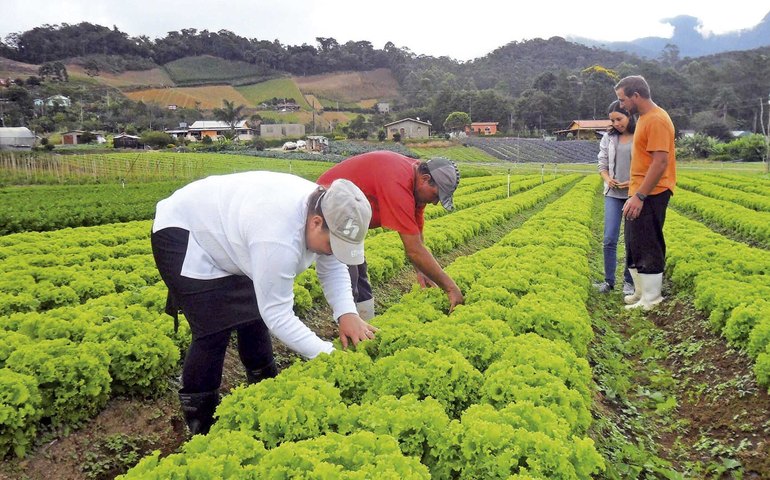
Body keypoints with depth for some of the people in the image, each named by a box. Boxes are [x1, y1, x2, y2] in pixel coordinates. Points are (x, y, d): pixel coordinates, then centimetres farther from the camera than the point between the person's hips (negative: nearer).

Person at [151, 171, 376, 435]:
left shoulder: (324, 208, -15)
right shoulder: (279, 239, -42)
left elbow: (333, 266, -2)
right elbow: (277, 314, -34)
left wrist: (346, 313, -18)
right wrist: (328, 355, -30)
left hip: (220, 232, 9)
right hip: (180, 235, -9)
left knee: (255, 312, 11)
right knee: (215, 330, -13)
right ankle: (199, 422, 3)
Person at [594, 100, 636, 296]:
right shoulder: (609, 137, 6)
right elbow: (602, 164, 11)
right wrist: (607, 179, -8)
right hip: (613, 194, 3)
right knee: (609, 239, -1)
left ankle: (629, 281, 17)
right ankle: (609, 280, 10)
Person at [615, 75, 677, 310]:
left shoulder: (657, 120, -16)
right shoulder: (644, 118, 15)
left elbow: (661, 162, -23)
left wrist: (640, 196, -25)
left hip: (651, 195, -10)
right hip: (640, 193, 10)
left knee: (647, 247, -4)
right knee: (634, 246, 15)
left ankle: (650, 301, 5)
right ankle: (641, 292, 27)